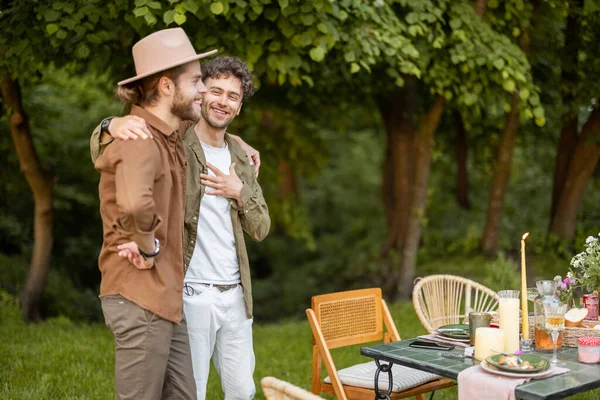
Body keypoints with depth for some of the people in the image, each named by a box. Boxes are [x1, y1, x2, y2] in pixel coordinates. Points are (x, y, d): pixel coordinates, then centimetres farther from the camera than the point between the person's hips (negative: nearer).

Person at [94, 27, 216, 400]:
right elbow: (133, 203, -40)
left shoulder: (171, 139, 12)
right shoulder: (140, 141, -19)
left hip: (166, 297, 9)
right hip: (141, 298, -9)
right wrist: (148, 246, -23)